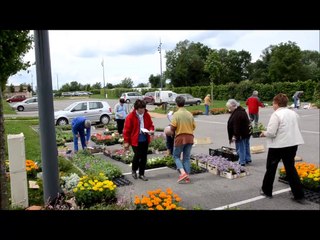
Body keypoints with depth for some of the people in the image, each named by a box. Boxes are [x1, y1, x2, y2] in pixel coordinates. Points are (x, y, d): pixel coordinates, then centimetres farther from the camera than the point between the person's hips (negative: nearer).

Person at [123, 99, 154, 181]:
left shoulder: (147, 115, 4)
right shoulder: (131, 116, -11)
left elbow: (151, 125, 16)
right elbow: (126, 130, -9)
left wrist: (151, 130, -8)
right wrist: (126, 141, -9)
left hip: (145, 140, 5)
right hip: (135, 140, -5)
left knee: (144, 157, 8)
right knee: (137, 155, -5)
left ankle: (141, 174, 23)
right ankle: (134, 170, 25)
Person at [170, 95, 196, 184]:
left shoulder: (176, 114, -11)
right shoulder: (190, 114, 3)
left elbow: (173, 127, -14)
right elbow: (193, 127, 7)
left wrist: (173, 130, 8)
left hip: (180, 138, -4)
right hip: (190, 137, 4)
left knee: (176, 156, 11)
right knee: (187, 157, 13)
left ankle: (183, 172, -7)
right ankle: (187, 176, 13)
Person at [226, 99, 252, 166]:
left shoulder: (237, 114, -26)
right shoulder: (241, 110, 8)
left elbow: (236, 126, -27)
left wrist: (235, 136, -22)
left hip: (241, 135, -11)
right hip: (247, 132, 11)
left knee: (240, 148, 1)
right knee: (246, 146, 20)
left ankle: (242, 162, 9)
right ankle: (248, 159, 32)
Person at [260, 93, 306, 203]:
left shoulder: (276, 114, -15)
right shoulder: (294, 113, 9)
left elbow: (271, 133, -20)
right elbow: (297, 128, 19)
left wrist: (264, 133, -1)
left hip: (278, 146, -6)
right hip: (293, 144, 7)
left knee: (271, 168, 12)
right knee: (291, 168, 14)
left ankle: (266, 191, 26)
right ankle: (299, 195, 13)